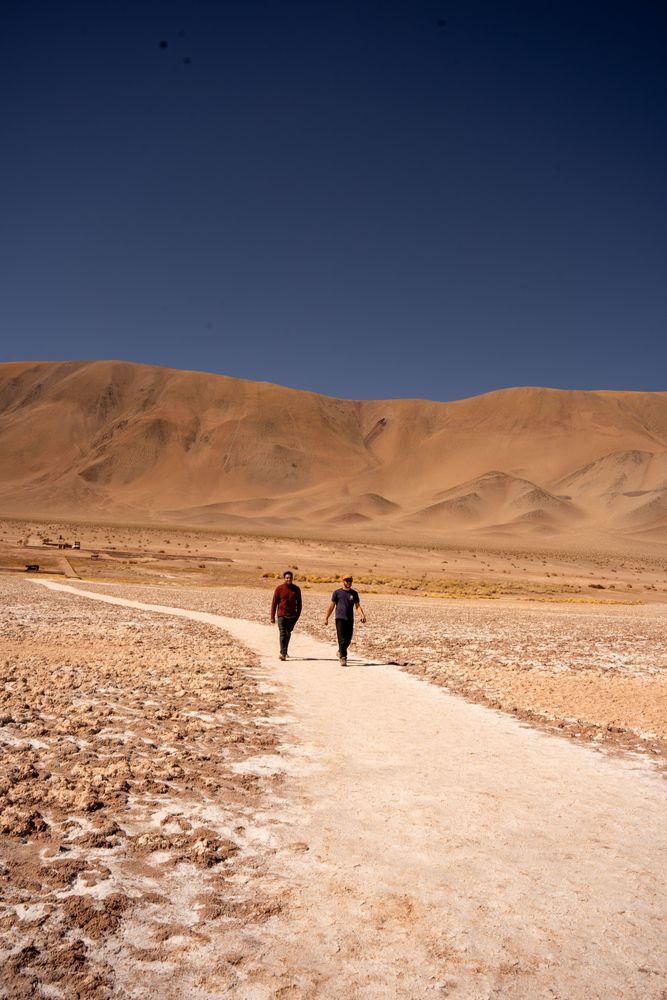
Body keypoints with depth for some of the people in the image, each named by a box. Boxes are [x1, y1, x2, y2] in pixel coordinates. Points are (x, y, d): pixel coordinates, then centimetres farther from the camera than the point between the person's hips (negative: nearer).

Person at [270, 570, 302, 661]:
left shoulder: (297, 589, 3)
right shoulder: (279, 589, -4)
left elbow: (299, 603, 11)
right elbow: (274, 603, -1)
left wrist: (298, 615, 6)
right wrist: (272, 617, -4)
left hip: (292, 616, 3)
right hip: (281, 615, -3)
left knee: (288, 634, 14)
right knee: (282, 634, -9)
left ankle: (285, 651, 29)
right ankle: (283, 653, -12)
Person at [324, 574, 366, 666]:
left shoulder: (354, 593, 11)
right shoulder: (337, 592, 2)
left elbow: (357, 606, 9)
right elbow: (331, 606, 5)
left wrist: (362, 615, -9)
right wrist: (326, 618, 2)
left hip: (350, 620, 3)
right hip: (340, 619, -3)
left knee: (348, 640, 7)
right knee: (342, 639, -10)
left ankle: (340, 652, 32)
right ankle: (343, 658, -7)